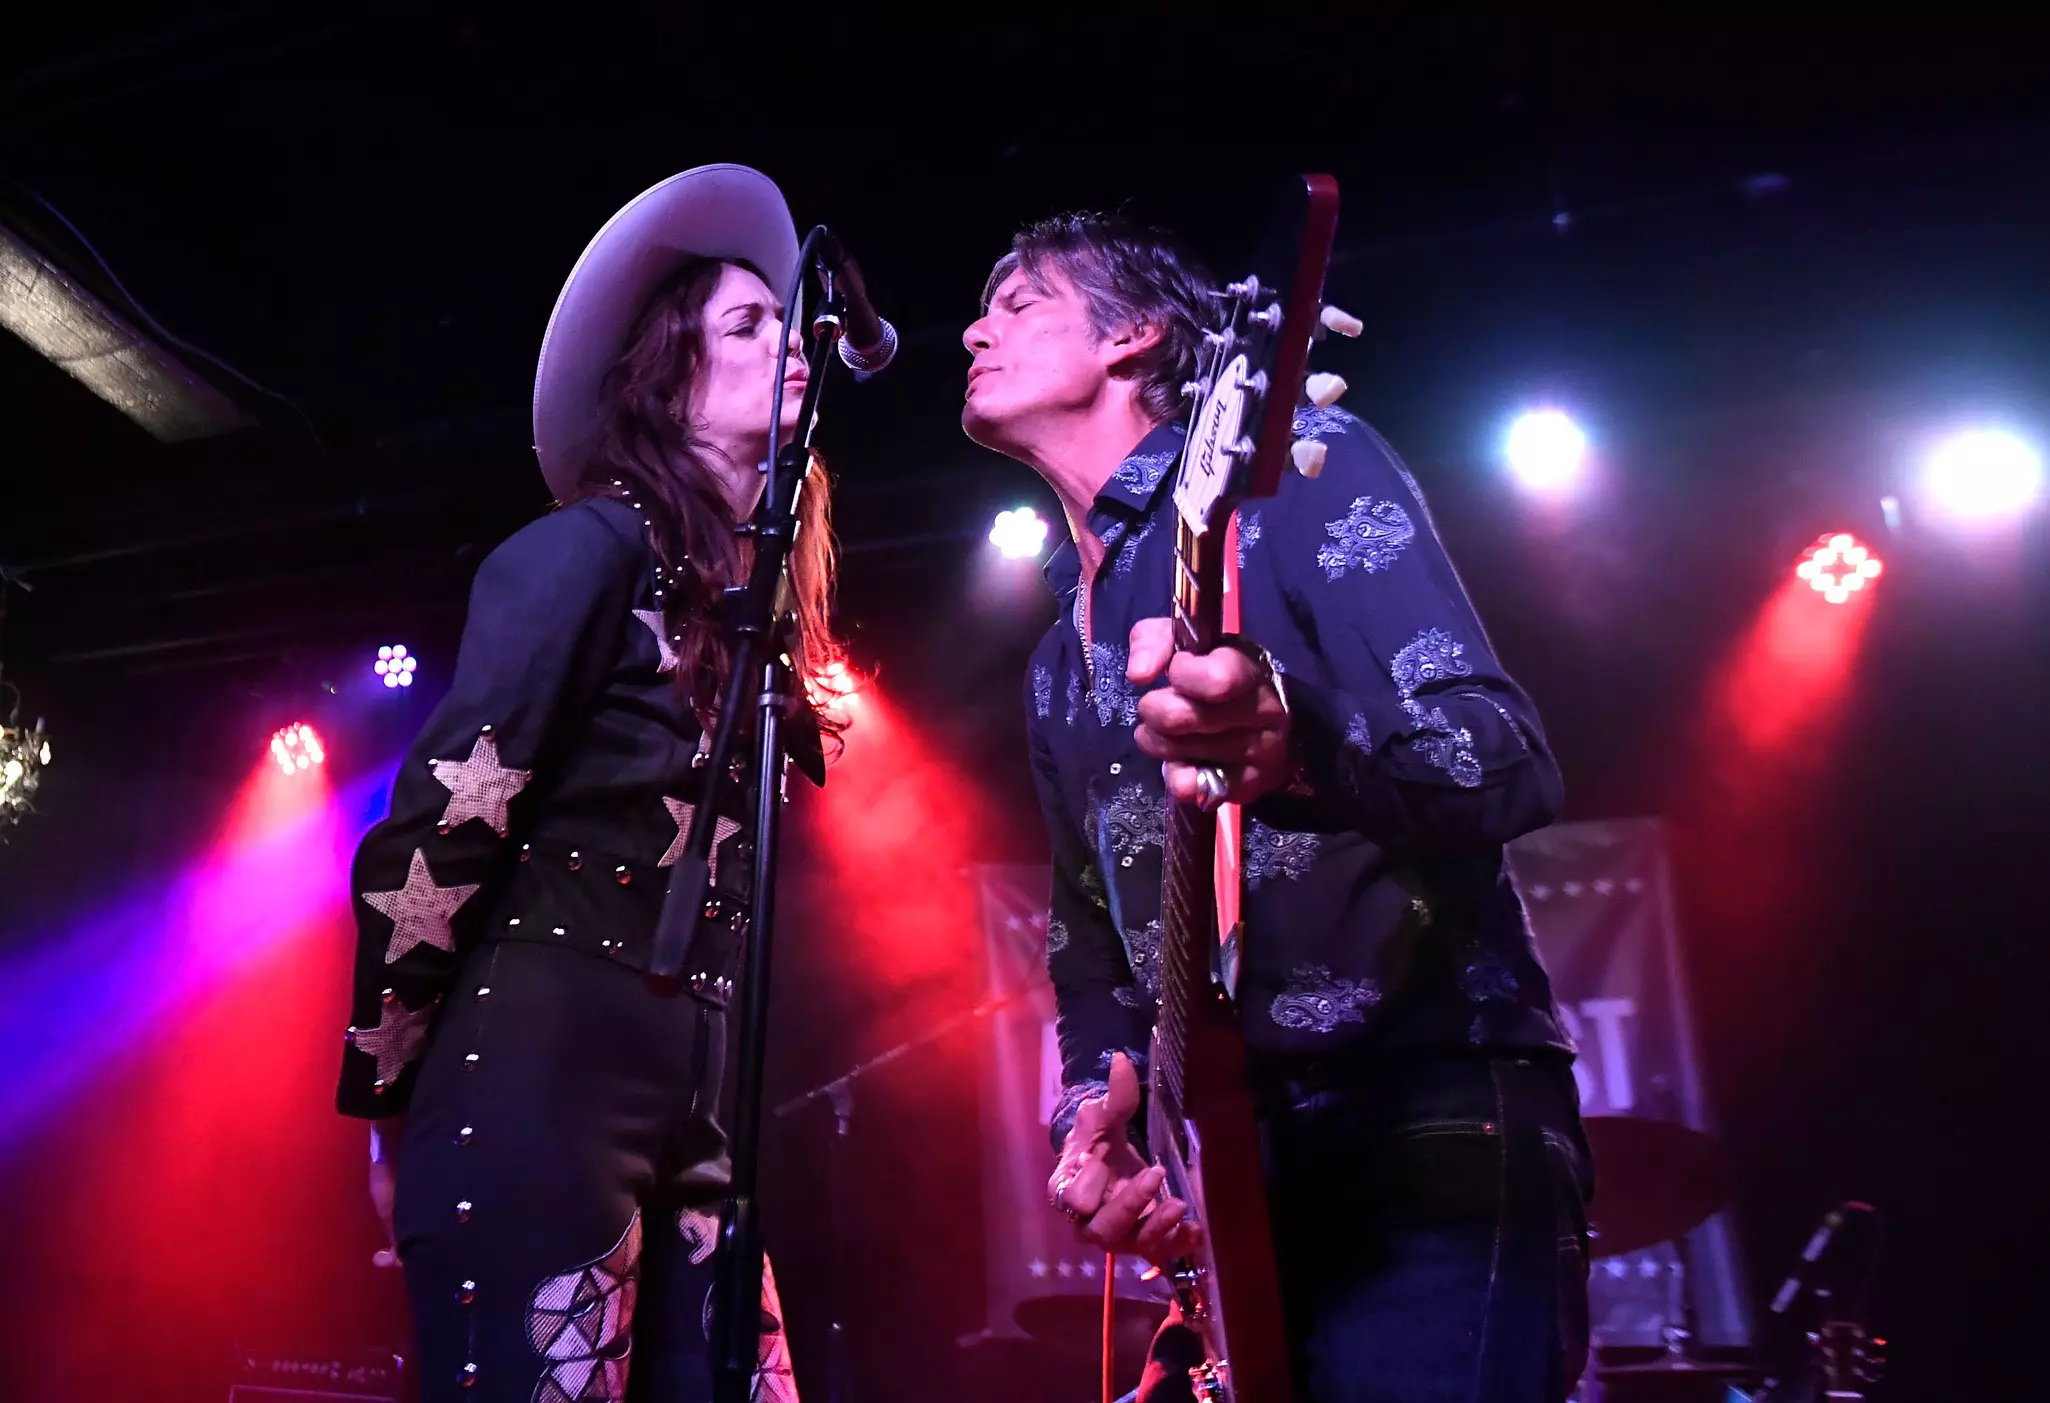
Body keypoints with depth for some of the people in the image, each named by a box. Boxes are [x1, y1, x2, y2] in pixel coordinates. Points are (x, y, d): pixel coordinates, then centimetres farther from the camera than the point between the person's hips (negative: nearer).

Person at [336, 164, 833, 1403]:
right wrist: (388, 1092, -5)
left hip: (685, 1113, 8)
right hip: (536, 1088, -8)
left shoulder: (739, 595, 18)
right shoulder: (595, 545, -6)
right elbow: (441, 820, -12)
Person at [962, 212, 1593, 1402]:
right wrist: (1096, 1110, 1)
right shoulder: (1057, 666, 18)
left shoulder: (1295, 468, -4)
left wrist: (1296, 744, -36)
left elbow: (1512, 764, -16)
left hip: (1434, 1129, -7)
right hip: (1224, 1178, 7)